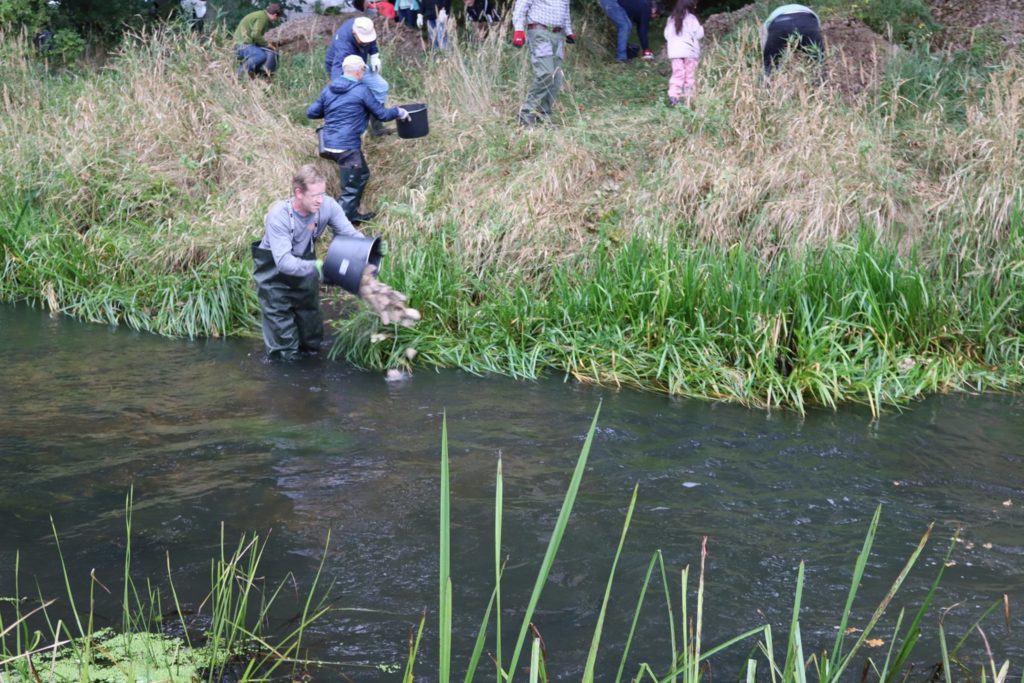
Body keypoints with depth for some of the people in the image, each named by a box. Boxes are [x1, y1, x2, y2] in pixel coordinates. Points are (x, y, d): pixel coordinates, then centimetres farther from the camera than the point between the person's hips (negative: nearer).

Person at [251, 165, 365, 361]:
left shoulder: (327, 206, -22)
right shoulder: (278, 216, -33)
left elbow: (349, 233, -14)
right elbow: (284, 262, -39)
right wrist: (315, 267, -54)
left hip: (305, 267, 4)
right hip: (273, 270, -4)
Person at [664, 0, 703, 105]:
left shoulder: (671, 19, 4)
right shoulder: (691, 19, -9)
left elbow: (666, 35, 9)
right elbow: (699, 34, -6)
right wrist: (701, 28, 13)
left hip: (675, 52, 3)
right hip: (690, 52, -3)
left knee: (677, 74, 4)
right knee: (690, 76, 5)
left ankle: (673, 95, -11)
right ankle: (690, 97, 6)